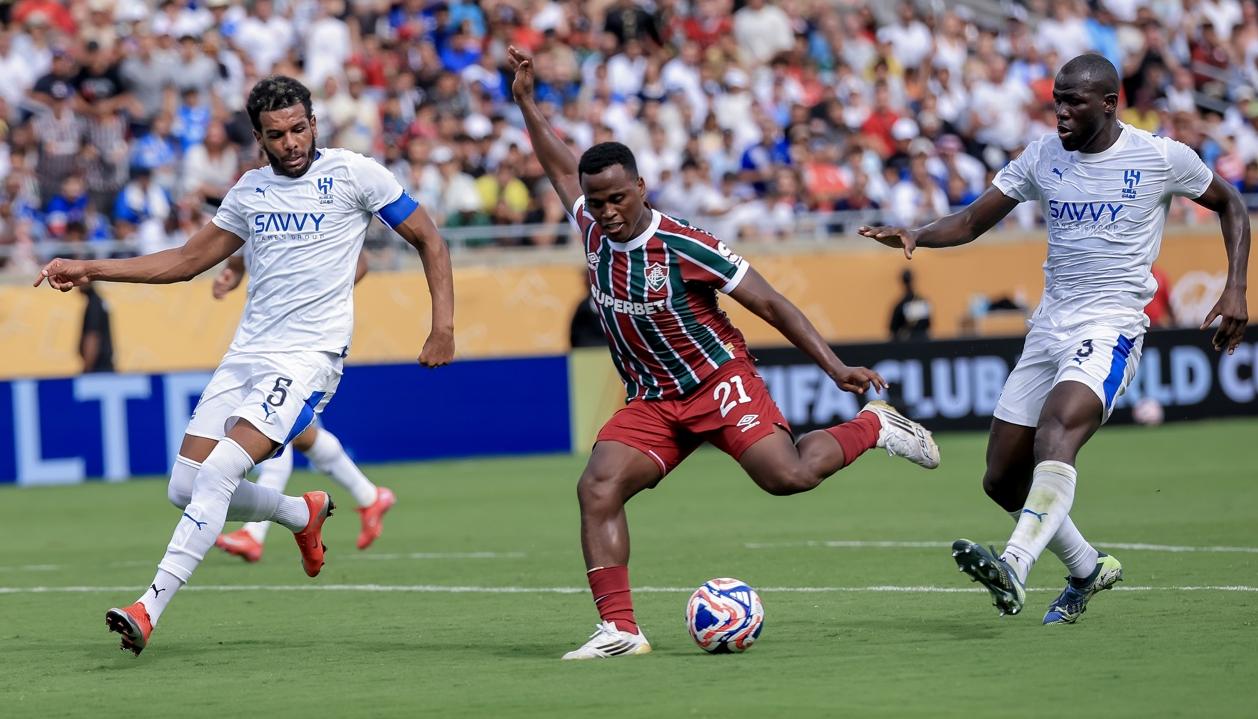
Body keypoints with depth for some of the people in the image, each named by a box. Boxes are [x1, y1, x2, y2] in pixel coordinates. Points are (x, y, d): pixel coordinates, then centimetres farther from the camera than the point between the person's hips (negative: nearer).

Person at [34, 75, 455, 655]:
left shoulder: (354, 174, -2)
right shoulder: (251, 190, 13)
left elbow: (428, 240, 5)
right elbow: (189, 260, 22)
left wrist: (443, 325, -6)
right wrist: (91, 270, 16)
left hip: (308, 358, -7)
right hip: (246, 354, 7)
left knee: (218, 474, -22)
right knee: (186, 489, 1)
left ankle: (150, 608, -23)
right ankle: (303, 514, 27)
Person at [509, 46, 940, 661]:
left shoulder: (683, 247, -17)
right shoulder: (594, 231, 0)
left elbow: (770, 304, -13)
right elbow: (561, 166, 21)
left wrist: (835, 367, -16)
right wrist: (526, 101, 18)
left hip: (718, 379, -5)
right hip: (651, 402, 5)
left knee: (788, 476, -26)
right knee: (597, 488, -19)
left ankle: (871, 426, 5)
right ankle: (619, 630, -21)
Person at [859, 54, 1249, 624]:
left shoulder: (1161, 158, -3)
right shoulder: (1042, 157, 7)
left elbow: (1229, 204, 11)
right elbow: (973, 221, 9)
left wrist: (1235, 289, 0)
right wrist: (916, 235, -11)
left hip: (1111, 326, -6)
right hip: (1049, 326, 6)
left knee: (1057, 431, -34)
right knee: (1003, 481, 5)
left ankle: (1014, 568, -48)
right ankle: (1089, 569, 28)